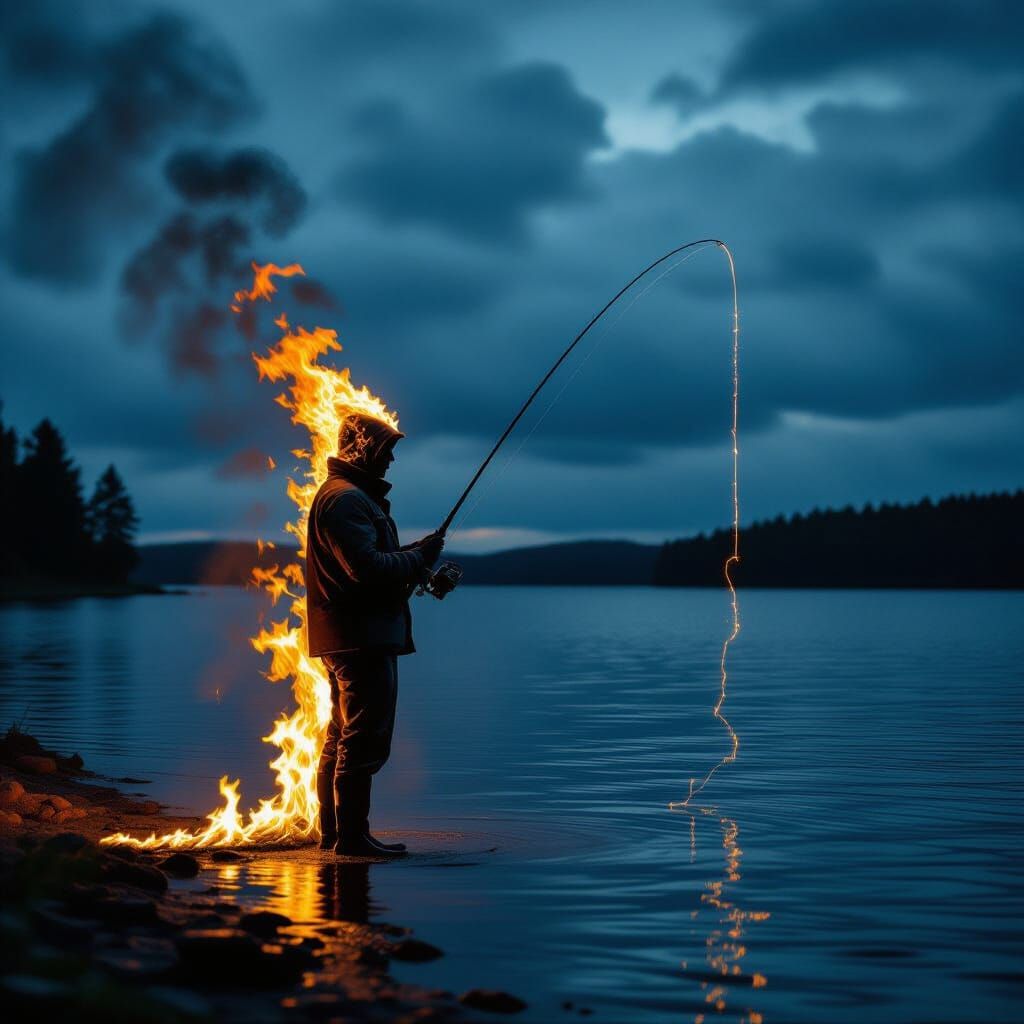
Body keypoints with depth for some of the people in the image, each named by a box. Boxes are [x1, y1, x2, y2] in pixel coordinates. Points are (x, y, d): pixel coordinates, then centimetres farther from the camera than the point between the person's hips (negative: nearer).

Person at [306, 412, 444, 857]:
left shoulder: (354, 496, 21)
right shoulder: (347, 499, -15)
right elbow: (368, 568, -24)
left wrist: (416, 557, 9)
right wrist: (419, 558, -10)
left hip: (348, 637, 12)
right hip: (362, 635, -12)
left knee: (341, 737, 14)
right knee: (364, 739, -9)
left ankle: (332, 831, 21)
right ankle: (352, 835, -7)